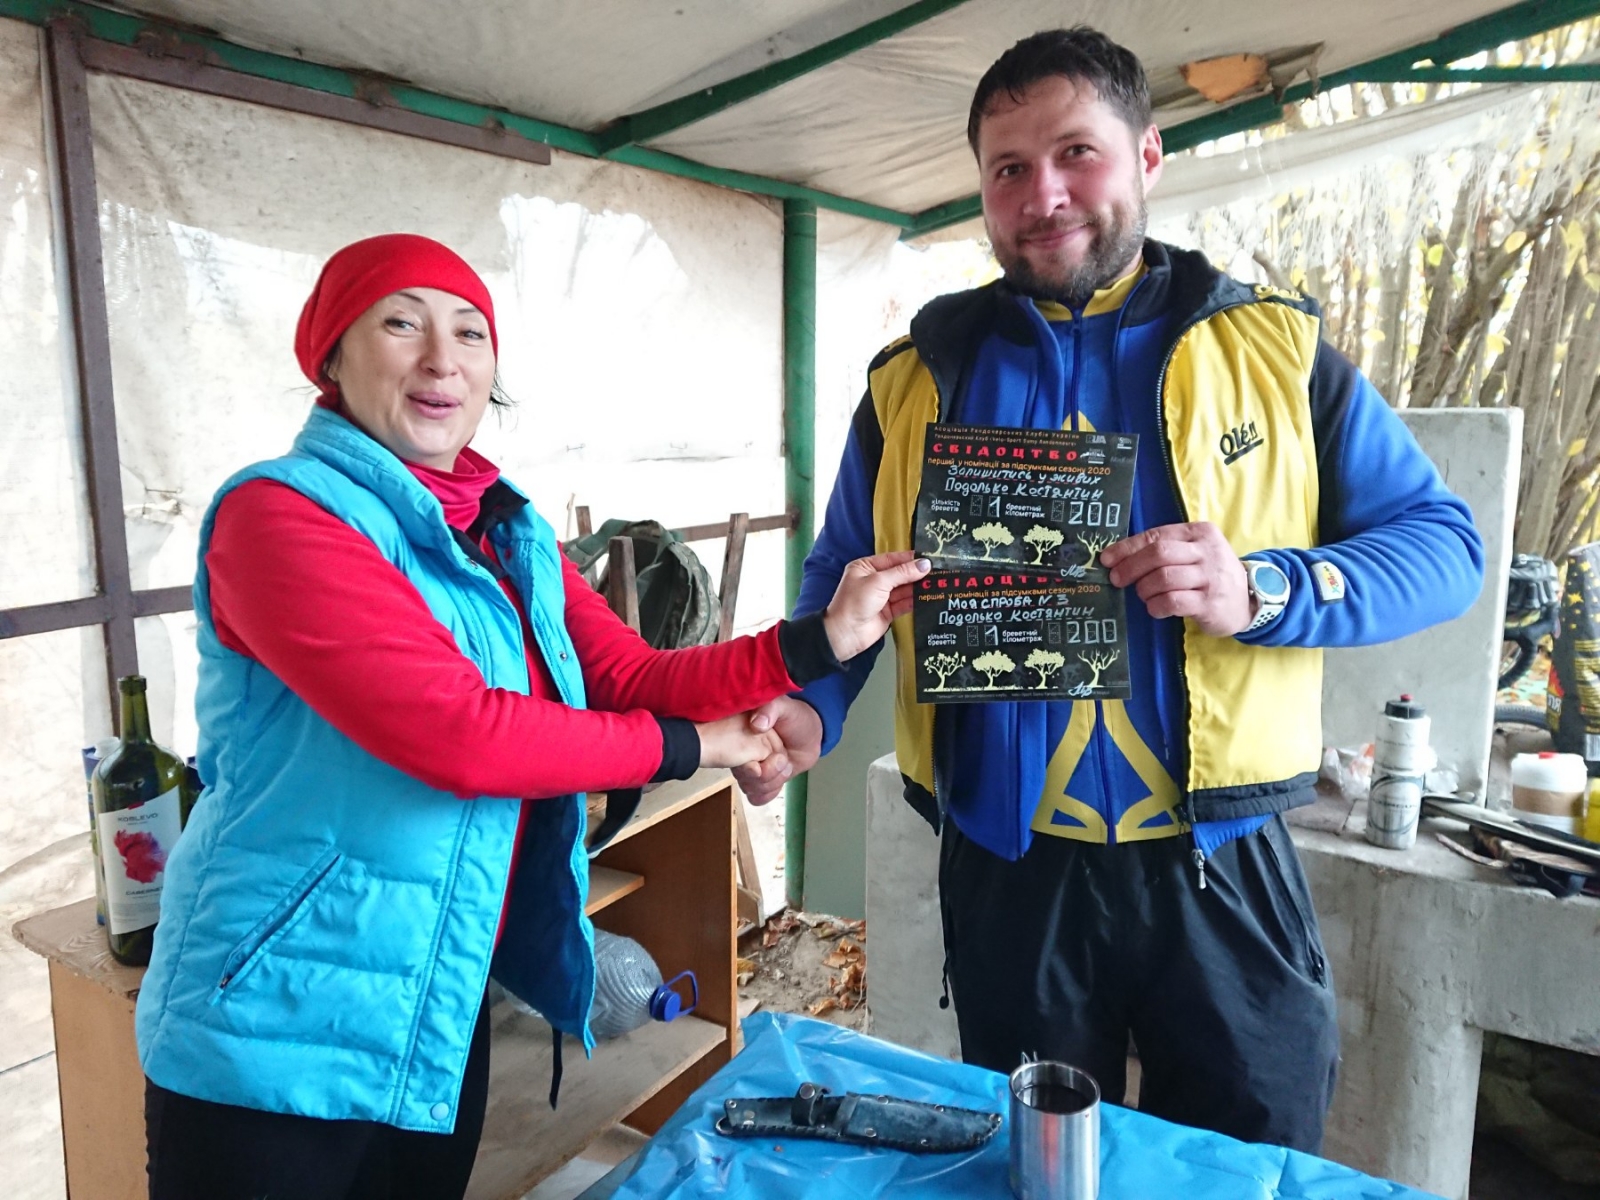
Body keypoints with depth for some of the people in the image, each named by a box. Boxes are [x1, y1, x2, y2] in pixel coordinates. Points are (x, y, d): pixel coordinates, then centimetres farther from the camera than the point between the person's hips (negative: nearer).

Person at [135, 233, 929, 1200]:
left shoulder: (509, 537, 6)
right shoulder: (280, 514, -18)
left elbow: (636, 679, 0)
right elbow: (458, 736, -28)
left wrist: (826, 638, -11)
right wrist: (690, 747, -17)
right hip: (274, 1041, -6)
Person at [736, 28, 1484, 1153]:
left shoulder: (1274, 347, -1)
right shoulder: (915, 379, 2)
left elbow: (1443, 541, -1)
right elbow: (845, 576, 9)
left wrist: (1262, 591, -19)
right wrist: (809, 704, -11)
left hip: (1222, 869, 0)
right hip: (1007, 875, 1)